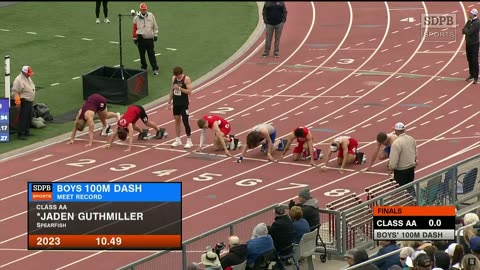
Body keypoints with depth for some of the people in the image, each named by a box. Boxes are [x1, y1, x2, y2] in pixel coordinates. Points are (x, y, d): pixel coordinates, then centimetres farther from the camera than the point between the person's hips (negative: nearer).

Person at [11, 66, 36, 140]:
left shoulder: (28, 78, 12)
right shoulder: (18, 80, -17)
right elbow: (15, 92, -20)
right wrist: (18, 102, -24)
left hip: (30, 101, 9)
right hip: (24, 102, -9)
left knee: (29, 117, 15)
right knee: (23, 118, -9)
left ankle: (26, 131, 27)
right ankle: (21, 134, -6)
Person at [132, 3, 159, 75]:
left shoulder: (151, 15, 2)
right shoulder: (136, 18, 1)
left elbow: (155, 26, 7)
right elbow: (134, 28, 4)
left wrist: (155, 35, 5)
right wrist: (135, 38, 5)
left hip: (150, 38, 0)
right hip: (141, 38, 0)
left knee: (152, 54, -2)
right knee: (142, 55, 7)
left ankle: (155, 69, 1)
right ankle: (144, 67, 20)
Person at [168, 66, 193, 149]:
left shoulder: (186, 79, -12)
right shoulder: (174, 78, 4)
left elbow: (189, 92, -17)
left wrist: (179, 88, -25)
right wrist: (169, 102, 12)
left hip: (184, 104, -6)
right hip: (176, 103, 6)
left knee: (185, 121, -7)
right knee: (177, 120, 11)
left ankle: (189, 141, -1)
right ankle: (178, 140, 21)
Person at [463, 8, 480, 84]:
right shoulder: (469, 21, 11)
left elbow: (469, 32, -22)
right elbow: (463, 31, 8)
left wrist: (465, 30, -3)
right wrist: (466, 31, -12)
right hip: (468, 43, 8)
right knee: (469, 60, 14)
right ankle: (472, 75, 24)